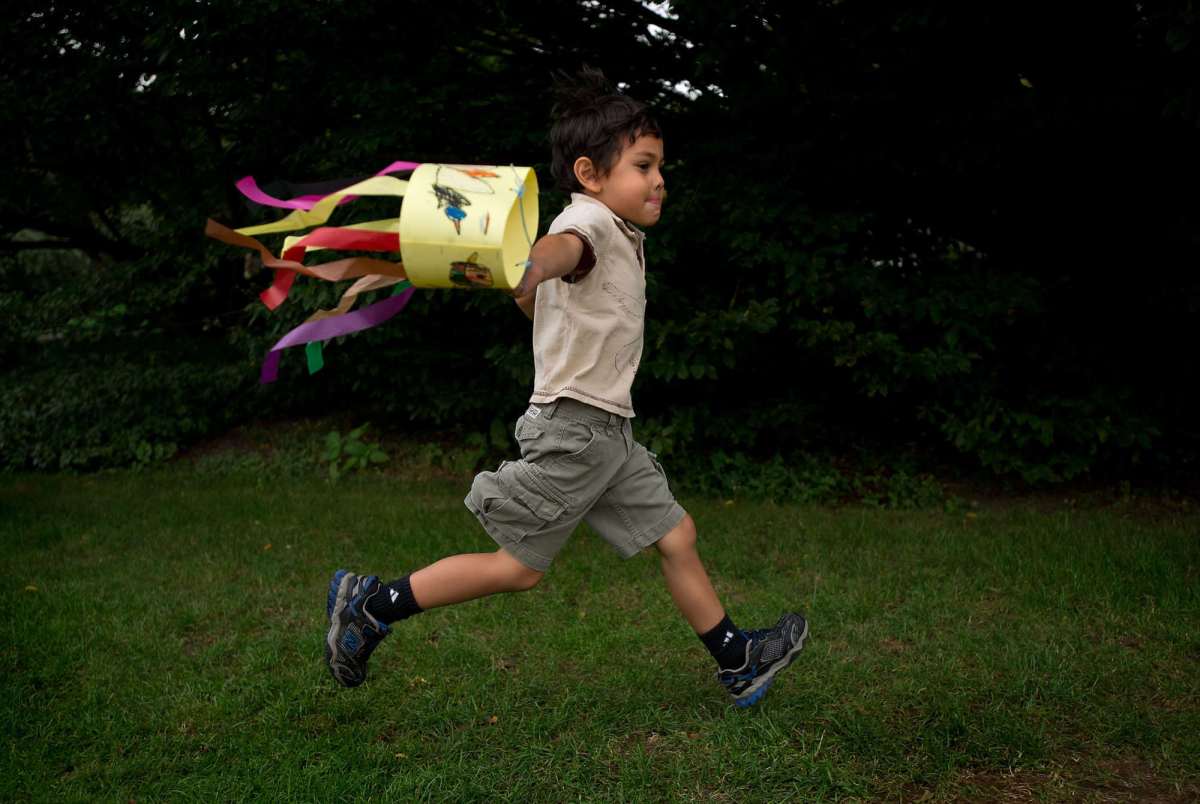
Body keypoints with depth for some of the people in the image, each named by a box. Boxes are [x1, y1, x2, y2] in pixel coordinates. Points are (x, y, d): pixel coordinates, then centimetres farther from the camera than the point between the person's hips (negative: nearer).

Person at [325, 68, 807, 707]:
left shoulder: (620, 237, 16)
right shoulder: (589, 222, -14)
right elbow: (562, 247, -41)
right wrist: (526, 268, -62)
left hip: (609, 434, 9)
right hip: (571, 427, -9)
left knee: (677, 536, 12)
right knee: (518, 568, -2)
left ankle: (738, 664, 26)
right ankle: (370, 605, 10)